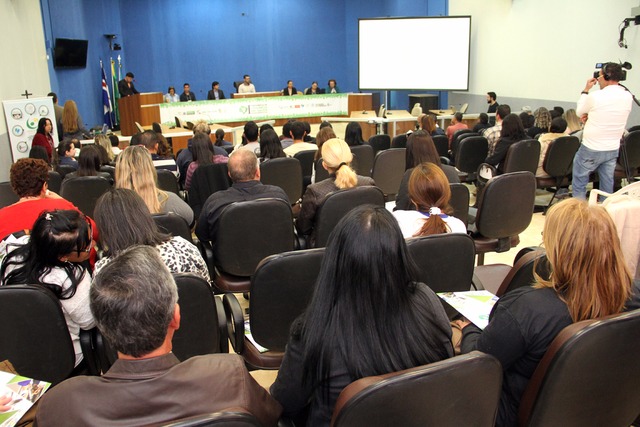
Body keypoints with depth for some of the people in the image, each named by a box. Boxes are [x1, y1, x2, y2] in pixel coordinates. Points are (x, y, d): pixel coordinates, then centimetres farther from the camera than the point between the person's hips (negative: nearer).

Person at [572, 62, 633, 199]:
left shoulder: (595, 96, -16)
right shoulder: (627, 97, 0)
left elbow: (579, 112, 2)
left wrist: (586, 90, 8)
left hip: (591, 149, -5)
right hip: (613, 150, 5)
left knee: (579, 182, 7)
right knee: (607, 184, 14)